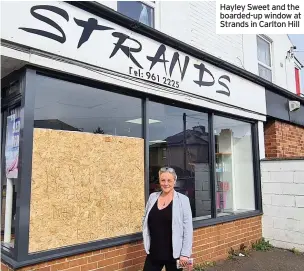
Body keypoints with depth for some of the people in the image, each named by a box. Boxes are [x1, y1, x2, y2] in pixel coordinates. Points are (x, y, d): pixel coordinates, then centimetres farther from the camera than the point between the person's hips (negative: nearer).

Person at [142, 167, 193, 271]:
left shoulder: (183, 200, -9)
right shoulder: (152, 197, 3)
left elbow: (188, 228, -9)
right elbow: (145, 221, 15)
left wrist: (185, 254, -11)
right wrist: (146, 241, 9)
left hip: (174, 254, -3)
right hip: (153, 253, 3)